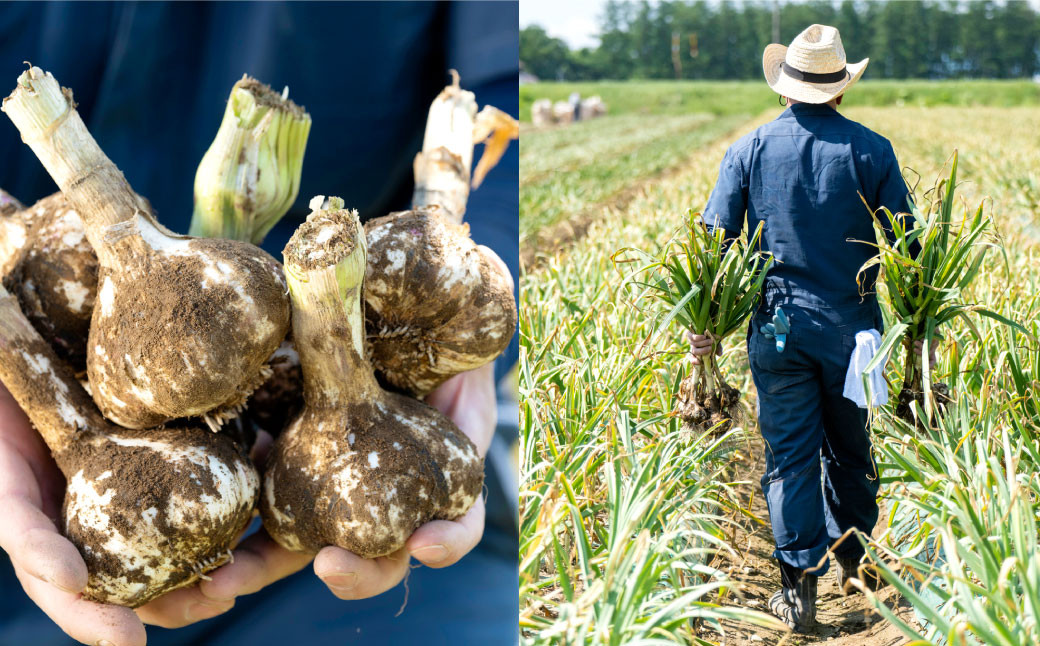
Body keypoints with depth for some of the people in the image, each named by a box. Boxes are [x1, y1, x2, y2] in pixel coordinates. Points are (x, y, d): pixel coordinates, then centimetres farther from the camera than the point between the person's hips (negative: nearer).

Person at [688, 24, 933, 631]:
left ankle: (800, 583, 2)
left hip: (777, 327, 0)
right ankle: (855, 561, 33)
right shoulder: (871, 149, -3)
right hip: (851, 327, 0)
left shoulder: (750, 149, -1)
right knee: (850, 449, 17)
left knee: (790, 455, 4)